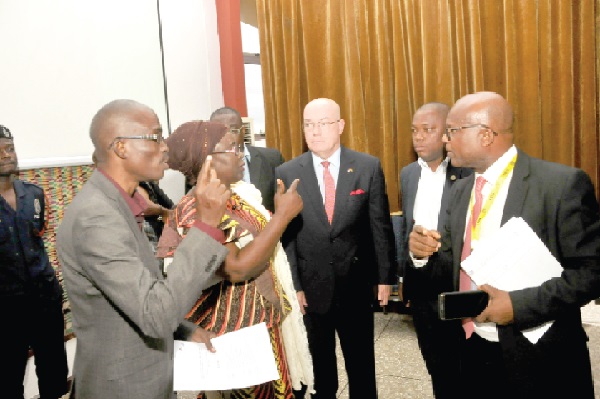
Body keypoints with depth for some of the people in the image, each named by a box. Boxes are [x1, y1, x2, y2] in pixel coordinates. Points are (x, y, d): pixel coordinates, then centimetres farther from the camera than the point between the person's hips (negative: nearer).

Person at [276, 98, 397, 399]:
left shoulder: (368, 167, -4)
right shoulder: (286, 173, -4)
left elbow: (380, 226, 0)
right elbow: (285, 235, -3)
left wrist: (385, 276, 1)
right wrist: (293, 286, -5)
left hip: (356, 285, 0)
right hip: (311, 286, 0)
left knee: (361, 362, 17)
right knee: (319, 364, 17)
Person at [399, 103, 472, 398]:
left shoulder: (470, 171, -13)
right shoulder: (408, 174, 6)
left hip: (458, 283, -5)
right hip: (419, 283, 6)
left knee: (462, 365, 12)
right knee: (435, 363, 21)